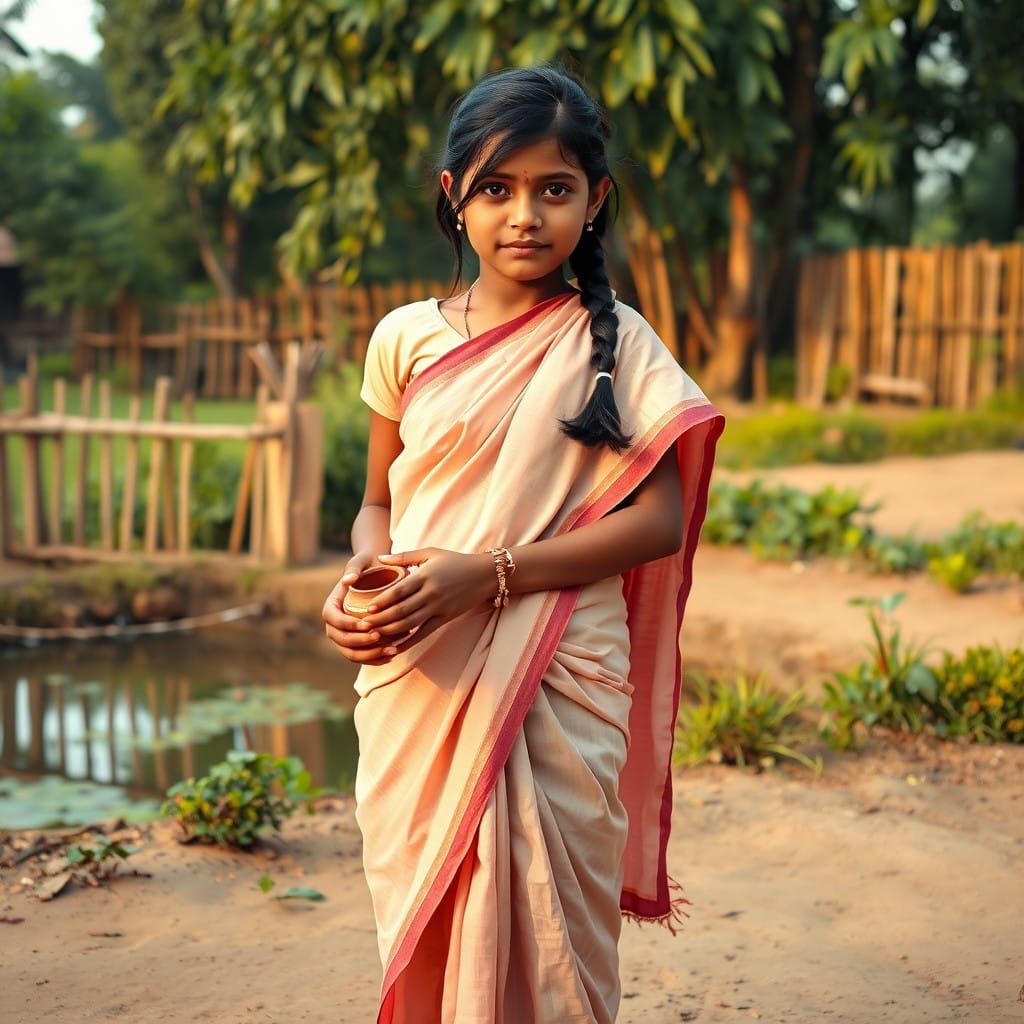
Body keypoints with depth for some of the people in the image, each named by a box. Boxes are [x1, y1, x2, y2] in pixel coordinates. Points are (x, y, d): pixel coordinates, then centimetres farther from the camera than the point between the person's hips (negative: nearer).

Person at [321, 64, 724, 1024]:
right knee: (421, 924, 11)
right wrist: (355, 585, -8)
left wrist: (487, 573, -17)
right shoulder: (406, 338, 5)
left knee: (539, 925, 2)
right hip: (414, 683, 3)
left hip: (556, 684, -2)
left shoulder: (614, 341, -2)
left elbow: (659, 518, -8)